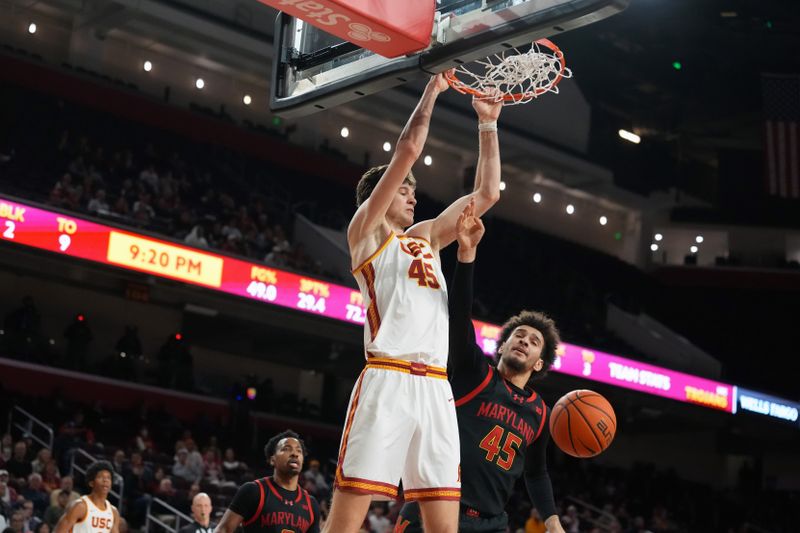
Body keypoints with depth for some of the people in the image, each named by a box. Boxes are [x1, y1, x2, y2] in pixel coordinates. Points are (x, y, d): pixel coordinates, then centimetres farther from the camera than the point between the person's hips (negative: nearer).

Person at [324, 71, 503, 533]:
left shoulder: (425, 237, 26)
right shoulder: (364, 230, 9)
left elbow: (488, 193, 26)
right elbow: (408, 150, 1)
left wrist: (488, 124, 23)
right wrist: (433, 89, 10)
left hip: (436, 387, 6)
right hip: (388, 380, -6)